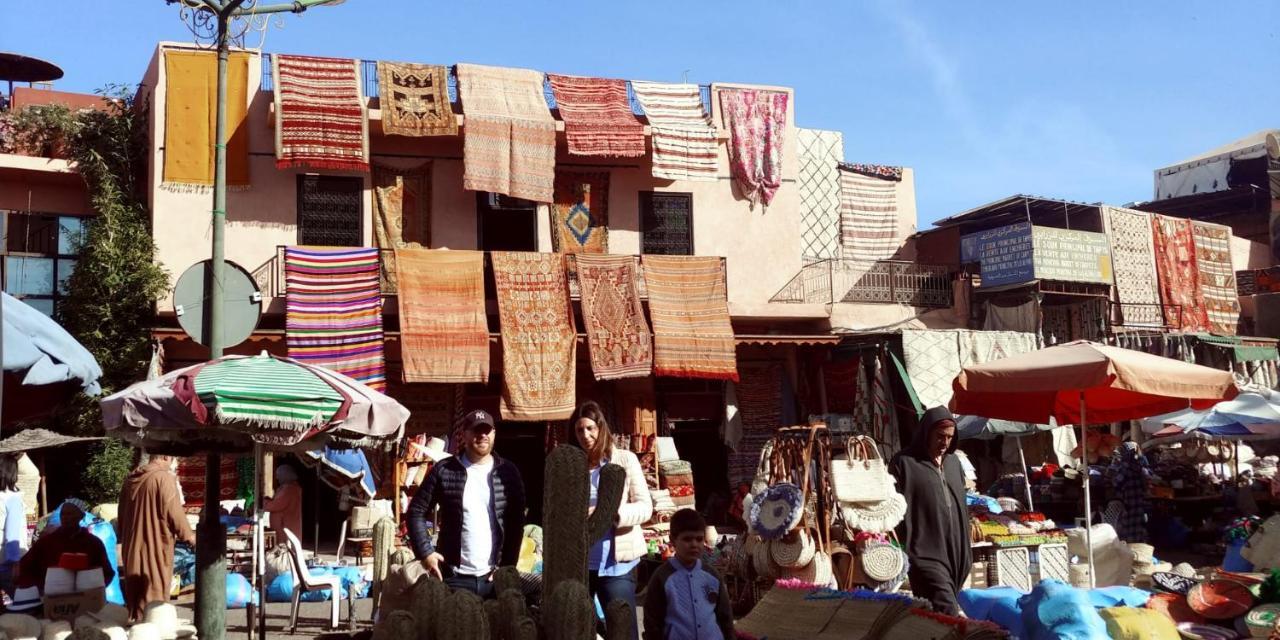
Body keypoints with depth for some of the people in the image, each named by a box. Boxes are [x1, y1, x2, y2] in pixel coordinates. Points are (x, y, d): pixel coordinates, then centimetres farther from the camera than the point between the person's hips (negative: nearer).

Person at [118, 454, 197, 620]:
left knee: (134, 595, 14)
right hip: (156, 547, -7)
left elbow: (122, 514, 17)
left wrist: (124, 538, 28)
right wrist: (188, 535, -3)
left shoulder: (131, 479, 9)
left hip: (132, 547, 7)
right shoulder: (164, 477, -14)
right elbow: (174, 512, -16)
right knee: (155, 595, -1)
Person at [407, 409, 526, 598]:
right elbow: (417, 511, 4)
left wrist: (508, 565, -4)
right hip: (454, 577, -1)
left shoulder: (508, 473, 4)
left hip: (495, 577, 1)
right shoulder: (444, 471, 0)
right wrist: (425, 552, -6)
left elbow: (517, 522, 4)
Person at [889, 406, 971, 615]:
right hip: (926, 554, -7)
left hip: (955, 554, 7)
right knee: (948, 613, -16)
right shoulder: (904, 463, -6)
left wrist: (966, 552, 21)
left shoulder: (953, 462, 16)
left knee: (937, 614, 11)